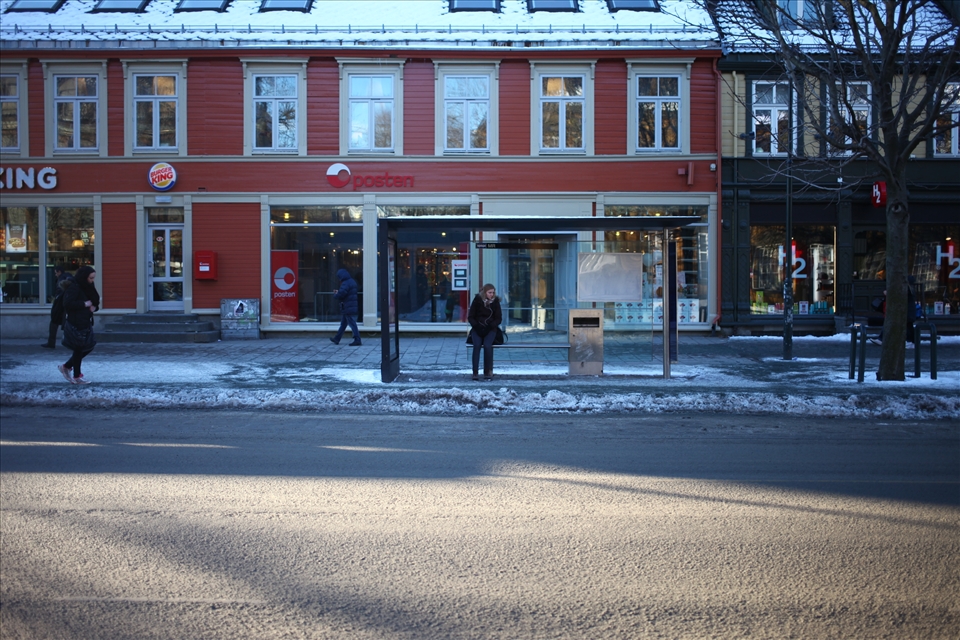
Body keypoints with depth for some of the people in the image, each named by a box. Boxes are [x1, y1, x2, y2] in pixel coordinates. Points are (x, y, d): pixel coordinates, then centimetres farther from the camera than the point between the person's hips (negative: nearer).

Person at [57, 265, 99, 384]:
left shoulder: (88, 287, 11)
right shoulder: (73, 287, -15)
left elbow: (95, 301, 19)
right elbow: (68, 303, -25)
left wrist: (94, 307, -3)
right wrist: (84, 304, -20)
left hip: (85, 322, 9)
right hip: (75, 323, -9)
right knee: (79, 349, -1)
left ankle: (66, 366, 23)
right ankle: (77, 377, 11)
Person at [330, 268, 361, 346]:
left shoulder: (345, 283, -19)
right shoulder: (352, 281, 13)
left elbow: (340, 295, -26)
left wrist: (335, 294, -4)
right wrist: (338, 292, 13)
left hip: (348, 308, -10)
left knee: (352, 324, -7)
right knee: (343, 324, 17)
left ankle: (357, 340, -6)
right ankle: (337, 339, 26)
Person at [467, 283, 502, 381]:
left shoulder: (495, 301, 4)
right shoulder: (477, 300, 2)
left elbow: (499, 318, 5)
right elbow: (470, 317, 4)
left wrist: (490, 326, -11)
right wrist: (476, 326, -13)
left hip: (490, 329, 0)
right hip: (477, 328, 0)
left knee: (487, 345, -29)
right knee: (477, 345, -28)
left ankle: (488, 372, -23)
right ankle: (475, 372, -29)